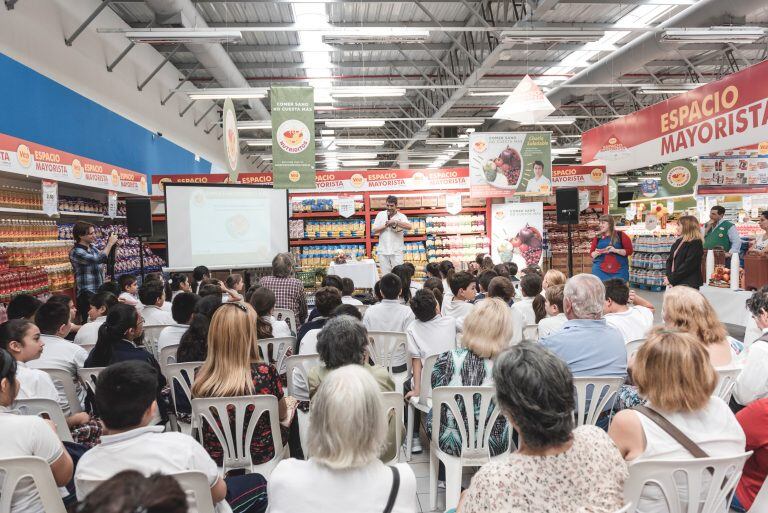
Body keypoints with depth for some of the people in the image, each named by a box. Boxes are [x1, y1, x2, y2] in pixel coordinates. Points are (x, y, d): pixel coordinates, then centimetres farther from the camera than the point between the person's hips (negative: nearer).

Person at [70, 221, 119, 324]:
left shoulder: (92, 247, 9)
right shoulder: (76, 252, -15)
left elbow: (106, 259, 23)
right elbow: (98, 259, -28)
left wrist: (110, 245, 5)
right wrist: (110, 243, -16)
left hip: (99, 292, 7)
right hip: (87, 295, -7)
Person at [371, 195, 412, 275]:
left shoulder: (401, 216, 0)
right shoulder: (380, 215, 6)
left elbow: (409, 226, -18)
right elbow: (374, 231, 4)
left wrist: (395, 221, -22)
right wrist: (385, 226, -11)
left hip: (397, 251, -2)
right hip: (383, 251, 2)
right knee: (385, 275, 6)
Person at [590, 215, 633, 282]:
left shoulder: (621, 235, 2)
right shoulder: (598, 238, 9)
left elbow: (629, 251, -1)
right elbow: (591, 253, 12)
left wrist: (615, 250, -15)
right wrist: (597, 253, -10)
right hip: (600, 270, 2)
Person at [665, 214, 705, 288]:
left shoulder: (696, 243, -9)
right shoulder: (679, 242, 16)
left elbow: (688, 265, -17)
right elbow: (670, 260, 15)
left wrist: (672, 279, -15)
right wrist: (668, 276, -2)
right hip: (675, 283, 8)